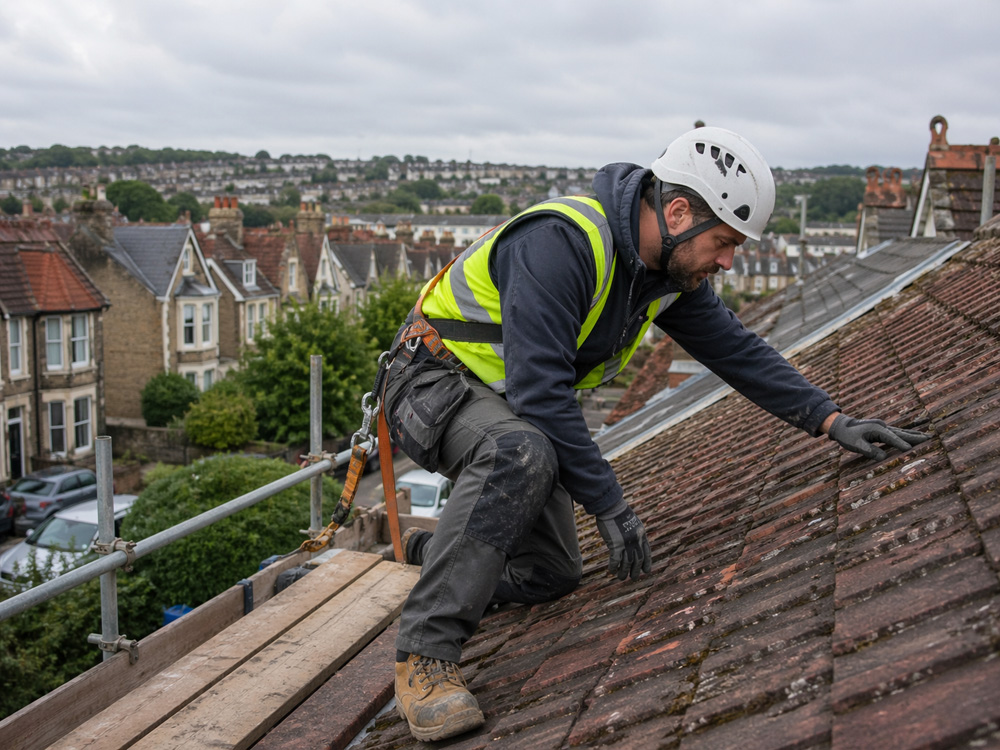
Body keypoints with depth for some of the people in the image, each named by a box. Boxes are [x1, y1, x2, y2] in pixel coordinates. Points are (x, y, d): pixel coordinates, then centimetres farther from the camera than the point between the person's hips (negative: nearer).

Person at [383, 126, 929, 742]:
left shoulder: (673, 272, -2)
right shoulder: (560, 243, -31)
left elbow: (737, 350, 7)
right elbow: (539, 388, -34)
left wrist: (832, 421, -1)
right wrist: (610, 504, -29)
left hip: (515, 407, 8)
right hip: (436, 381, -8)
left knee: (551, 577, 4)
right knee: (520, 453, -40)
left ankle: (436, 554, 30)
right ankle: (426, 657, -32)